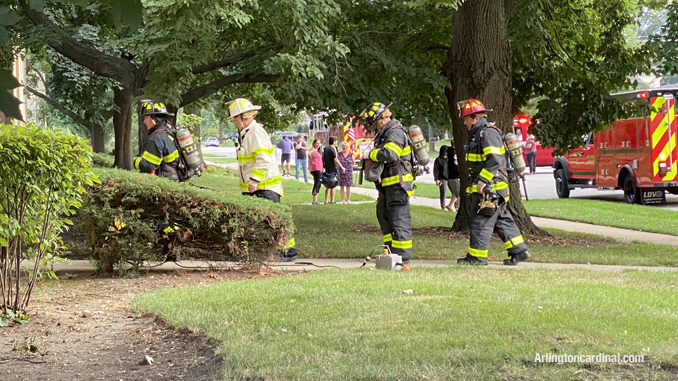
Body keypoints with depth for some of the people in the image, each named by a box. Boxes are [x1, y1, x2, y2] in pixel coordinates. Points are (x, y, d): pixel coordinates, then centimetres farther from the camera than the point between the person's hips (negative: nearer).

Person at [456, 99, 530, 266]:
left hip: (489, 188, -10)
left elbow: (495, 160, -24)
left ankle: (477, 256, 0)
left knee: (481, 221, -5)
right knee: (502, 220, 11)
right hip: (484, 188, 10)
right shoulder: (477, 134, 18)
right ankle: (519, 250, 14)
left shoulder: (489, 133, -15)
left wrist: (482, 181, -25)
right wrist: (477, 182, 21)